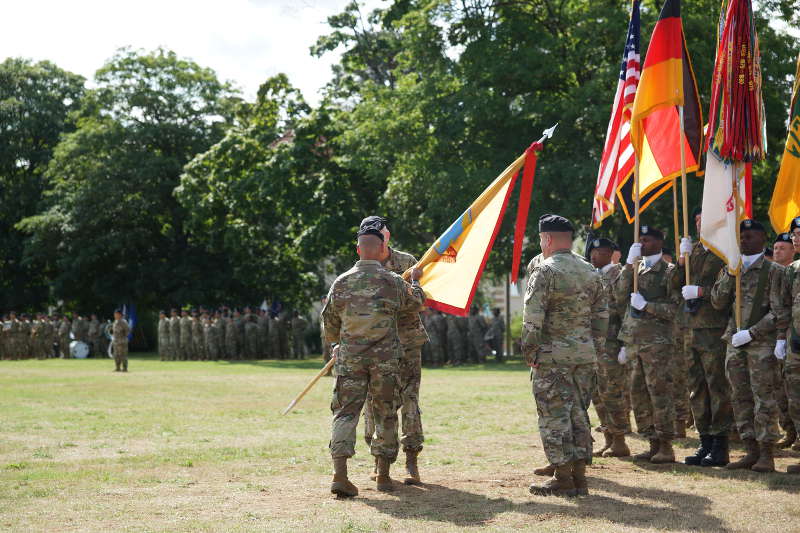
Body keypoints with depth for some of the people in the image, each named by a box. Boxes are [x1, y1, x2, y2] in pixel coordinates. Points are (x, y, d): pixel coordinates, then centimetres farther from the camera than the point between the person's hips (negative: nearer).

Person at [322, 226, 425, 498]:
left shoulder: (341, 282, 1)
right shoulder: (393, 282, -2)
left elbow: (329, 323, 10)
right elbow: (416, 304, 17)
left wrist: (336, 343, 31)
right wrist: (415, 282, 37)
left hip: (349, 356, 1)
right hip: (385, 358, -1)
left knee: (345, 412, 1)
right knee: (385, 414, 11)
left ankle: (340, 474, -13)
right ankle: (383, 475, 16)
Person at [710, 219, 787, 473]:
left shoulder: (773, 271, -1)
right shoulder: (730, 270, 15)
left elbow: (779, 311, -7)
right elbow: (718, 303, 6)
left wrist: (751, 333, -14)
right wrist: (729, 274, -4)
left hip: (762, 344, -6)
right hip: (735, 343, 6)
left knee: (764, 399, -5)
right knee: (741, 399, 7)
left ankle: (766, 455, -1)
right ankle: (751, 451, 14)